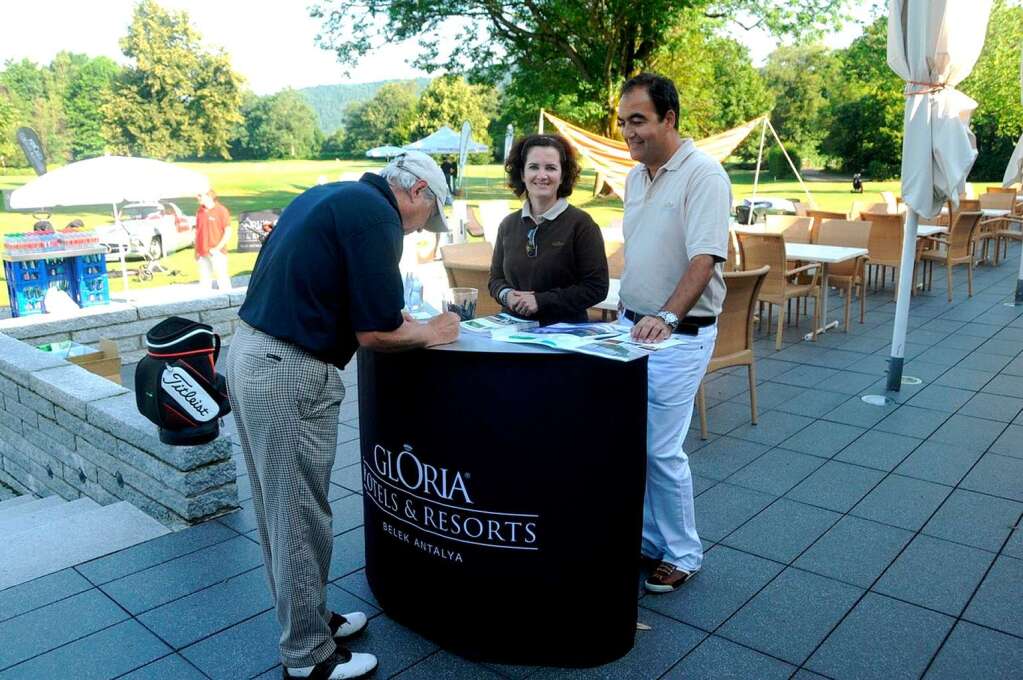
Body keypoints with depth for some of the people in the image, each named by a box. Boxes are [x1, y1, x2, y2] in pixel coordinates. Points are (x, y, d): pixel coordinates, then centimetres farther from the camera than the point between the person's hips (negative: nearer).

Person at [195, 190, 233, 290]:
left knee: (222, 278, -1)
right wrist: (196, 250, 12)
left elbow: (228, 232, -9)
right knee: (204, 279, 11)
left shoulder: (221, 210, -7)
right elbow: (197, 231, 16)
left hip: (217, 253, -5)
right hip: (202, 253, 6)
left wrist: (217, 248, -15)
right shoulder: (199, 211, 10)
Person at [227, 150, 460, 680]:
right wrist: (429, 334, 2)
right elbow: (375, 335, -17)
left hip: (249, 356, 10)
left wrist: (399, 319, 19)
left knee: (279, 510, 19)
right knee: (299, 519, 4)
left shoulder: (331, 195, 17)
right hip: (288, 375, -10)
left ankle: (308, 618, 36)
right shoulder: (378, 217, -13)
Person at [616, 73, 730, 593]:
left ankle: (683, 554, 18)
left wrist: (667, 317, -36)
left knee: (661, 450, -3)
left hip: (678, 336, -8)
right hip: (632, 327, 8)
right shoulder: (635, 177, 11)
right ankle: (649, 540, 30)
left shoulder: (703, 175, -14)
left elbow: (704, 259, -23)